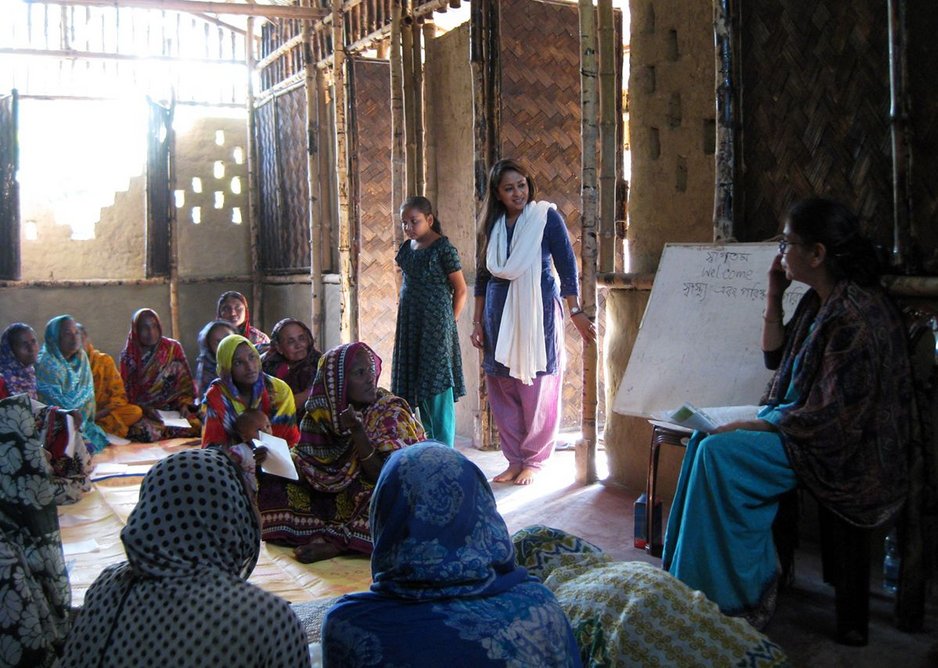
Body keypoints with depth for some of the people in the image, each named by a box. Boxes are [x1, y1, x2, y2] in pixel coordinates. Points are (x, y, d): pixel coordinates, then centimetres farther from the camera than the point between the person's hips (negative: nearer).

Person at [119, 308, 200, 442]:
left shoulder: (173, 348, 6)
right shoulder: (129, 356, 4)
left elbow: (185, 383, 7)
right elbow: (127, 392, 2)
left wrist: (184, 405, -10)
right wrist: (144, 409, -15)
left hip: (173, 408, 1)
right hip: (141, 412, -1)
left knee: (195, 424, -28)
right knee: (146, 430, -35)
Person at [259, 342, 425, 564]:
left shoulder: (391, 414, -12)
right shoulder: (321, 415, -2)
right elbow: (312, 478, 3)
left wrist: (357, 433, -29)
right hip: (338, 500, 4)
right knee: (268, 486, -9)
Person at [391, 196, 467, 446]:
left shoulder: (443, 248, -9)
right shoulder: (407, 248, 11)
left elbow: (460, 289, -6)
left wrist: (449, 322, -4)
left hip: (435, 324, -7)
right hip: (410, 323, 7)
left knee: (437, 386, -7)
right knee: (416, 384, 10)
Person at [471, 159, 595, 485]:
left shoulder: (546, 216, -4)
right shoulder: (493, 225, 9)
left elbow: (567, 265, -6)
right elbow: (482, 276, 14)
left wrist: (575, 312, -12)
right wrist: (477, 322, 12)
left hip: (538, 313, -4)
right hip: (499, 315, 5)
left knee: (537, 390, 1)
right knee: (503, 391, 6)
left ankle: (534, 460, 14)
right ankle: (515, 459, 18)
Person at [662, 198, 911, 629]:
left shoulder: (856, 317, -24)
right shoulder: (818, 302, 7)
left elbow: (832, 417, -25)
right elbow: (776, 359, 18)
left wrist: (756, 426, -16)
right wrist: (773, 297, 7)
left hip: (846, 454, -10)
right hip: (803, 426, 10)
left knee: (720, 452, -20)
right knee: (705, 440, 0)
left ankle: (743, 597, -5)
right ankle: (690, 579, 6)